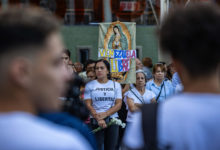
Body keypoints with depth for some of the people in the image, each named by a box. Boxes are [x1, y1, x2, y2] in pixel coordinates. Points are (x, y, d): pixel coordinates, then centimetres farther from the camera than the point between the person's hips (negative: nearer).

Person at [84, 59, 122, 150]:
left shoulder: (116, 85, 10)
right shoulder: (90, 85, 6)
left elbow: (118, 104, 2)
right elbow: (88, 105, -1)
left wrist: (104, 114, -11)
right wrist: (99, 119, -13)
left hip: (112, 121, 2)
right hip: (96, 122, -2)